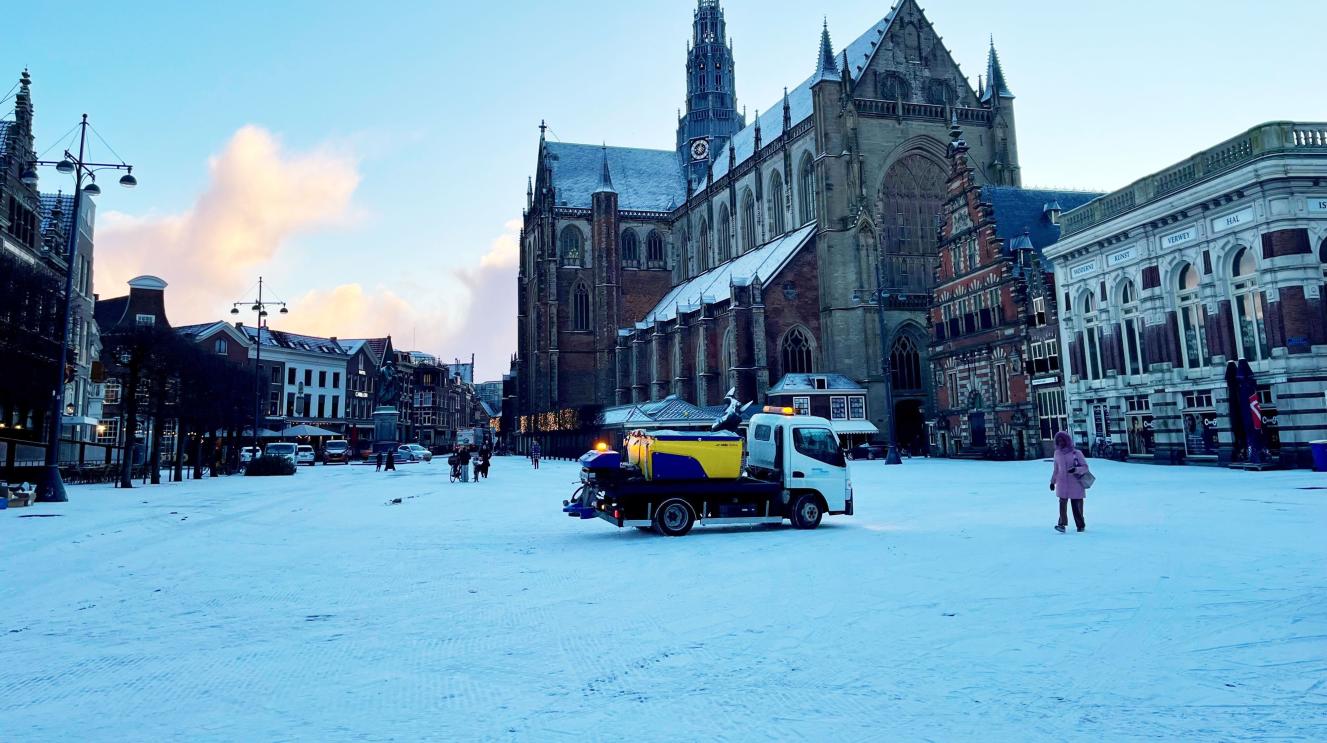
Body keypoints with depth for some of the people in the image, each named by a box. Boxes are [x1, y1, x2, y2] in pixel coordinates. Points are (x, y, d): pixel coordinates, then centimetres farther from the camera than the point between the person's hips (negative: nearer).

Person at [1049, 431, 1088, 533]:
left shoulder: (1076, 453, -4)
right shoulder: (1057, 453, 8)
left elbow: (1085, 467, -4)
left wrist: (1076, 469, -23)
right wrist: (1053, 481, 17)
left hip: (1075, 484, -2)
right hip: (1062, 484, 2)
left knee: (1077, 505, 5)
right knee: (1062, 503, -12)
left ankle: (1080, 525, 20)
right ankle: (1062, 524, -19)